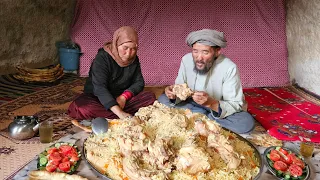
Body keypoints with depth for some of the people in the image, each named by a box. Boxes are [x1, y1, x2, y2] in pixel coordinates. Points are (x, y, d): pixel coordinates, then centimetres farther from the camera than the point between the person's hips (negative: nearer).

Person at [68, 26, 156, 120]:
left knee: (150, 96, -19)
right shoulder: (102, 58, -21)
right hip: (97, 97, -4)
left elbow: (139, 82, 0)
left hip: (120, 98, 5)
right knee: (80, 108, -36)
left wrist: (124, 96, -23)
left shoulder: (134, 60, -3)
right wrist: (120, 113, -45)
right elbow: (100, 88, -32)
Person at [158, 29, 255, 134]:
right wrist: (173, 92, -30)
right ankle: (206, 117, -11)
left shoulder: (229, 68, -26)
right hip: (192, 104, 3)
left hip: (219, 110, -3)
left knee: (247, 122, -30)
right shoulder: (186, 59, -14)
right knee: (162, 99, -14)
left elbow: (236, 105, -25)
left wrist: (211, 103, -42)